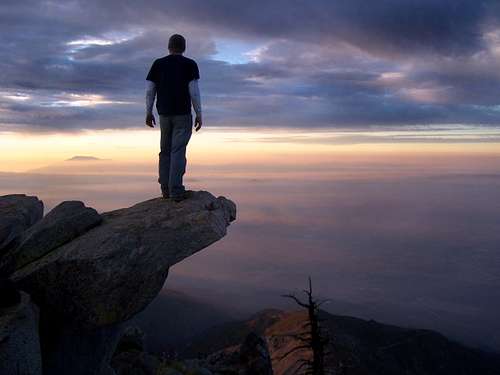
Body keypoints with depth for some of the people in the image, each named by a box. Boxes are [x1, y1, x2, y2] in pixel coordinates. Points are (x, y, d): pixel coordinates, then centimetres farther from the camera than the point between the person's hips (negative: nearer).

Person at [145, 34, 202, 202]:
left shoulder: (158, 64, 7)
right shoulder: (189, 64, -2)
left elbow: (149, 90, 3)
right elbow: (194, 91, -9)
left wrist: (149, 113, 11)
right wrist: (199, 115, -4)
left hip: (164, 114, 3)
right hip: (183, 114, -3)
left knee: (165, 150, 12)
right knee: (178, 151, -6)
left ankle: (165, 189, 10)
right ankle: (176, 191, -12)